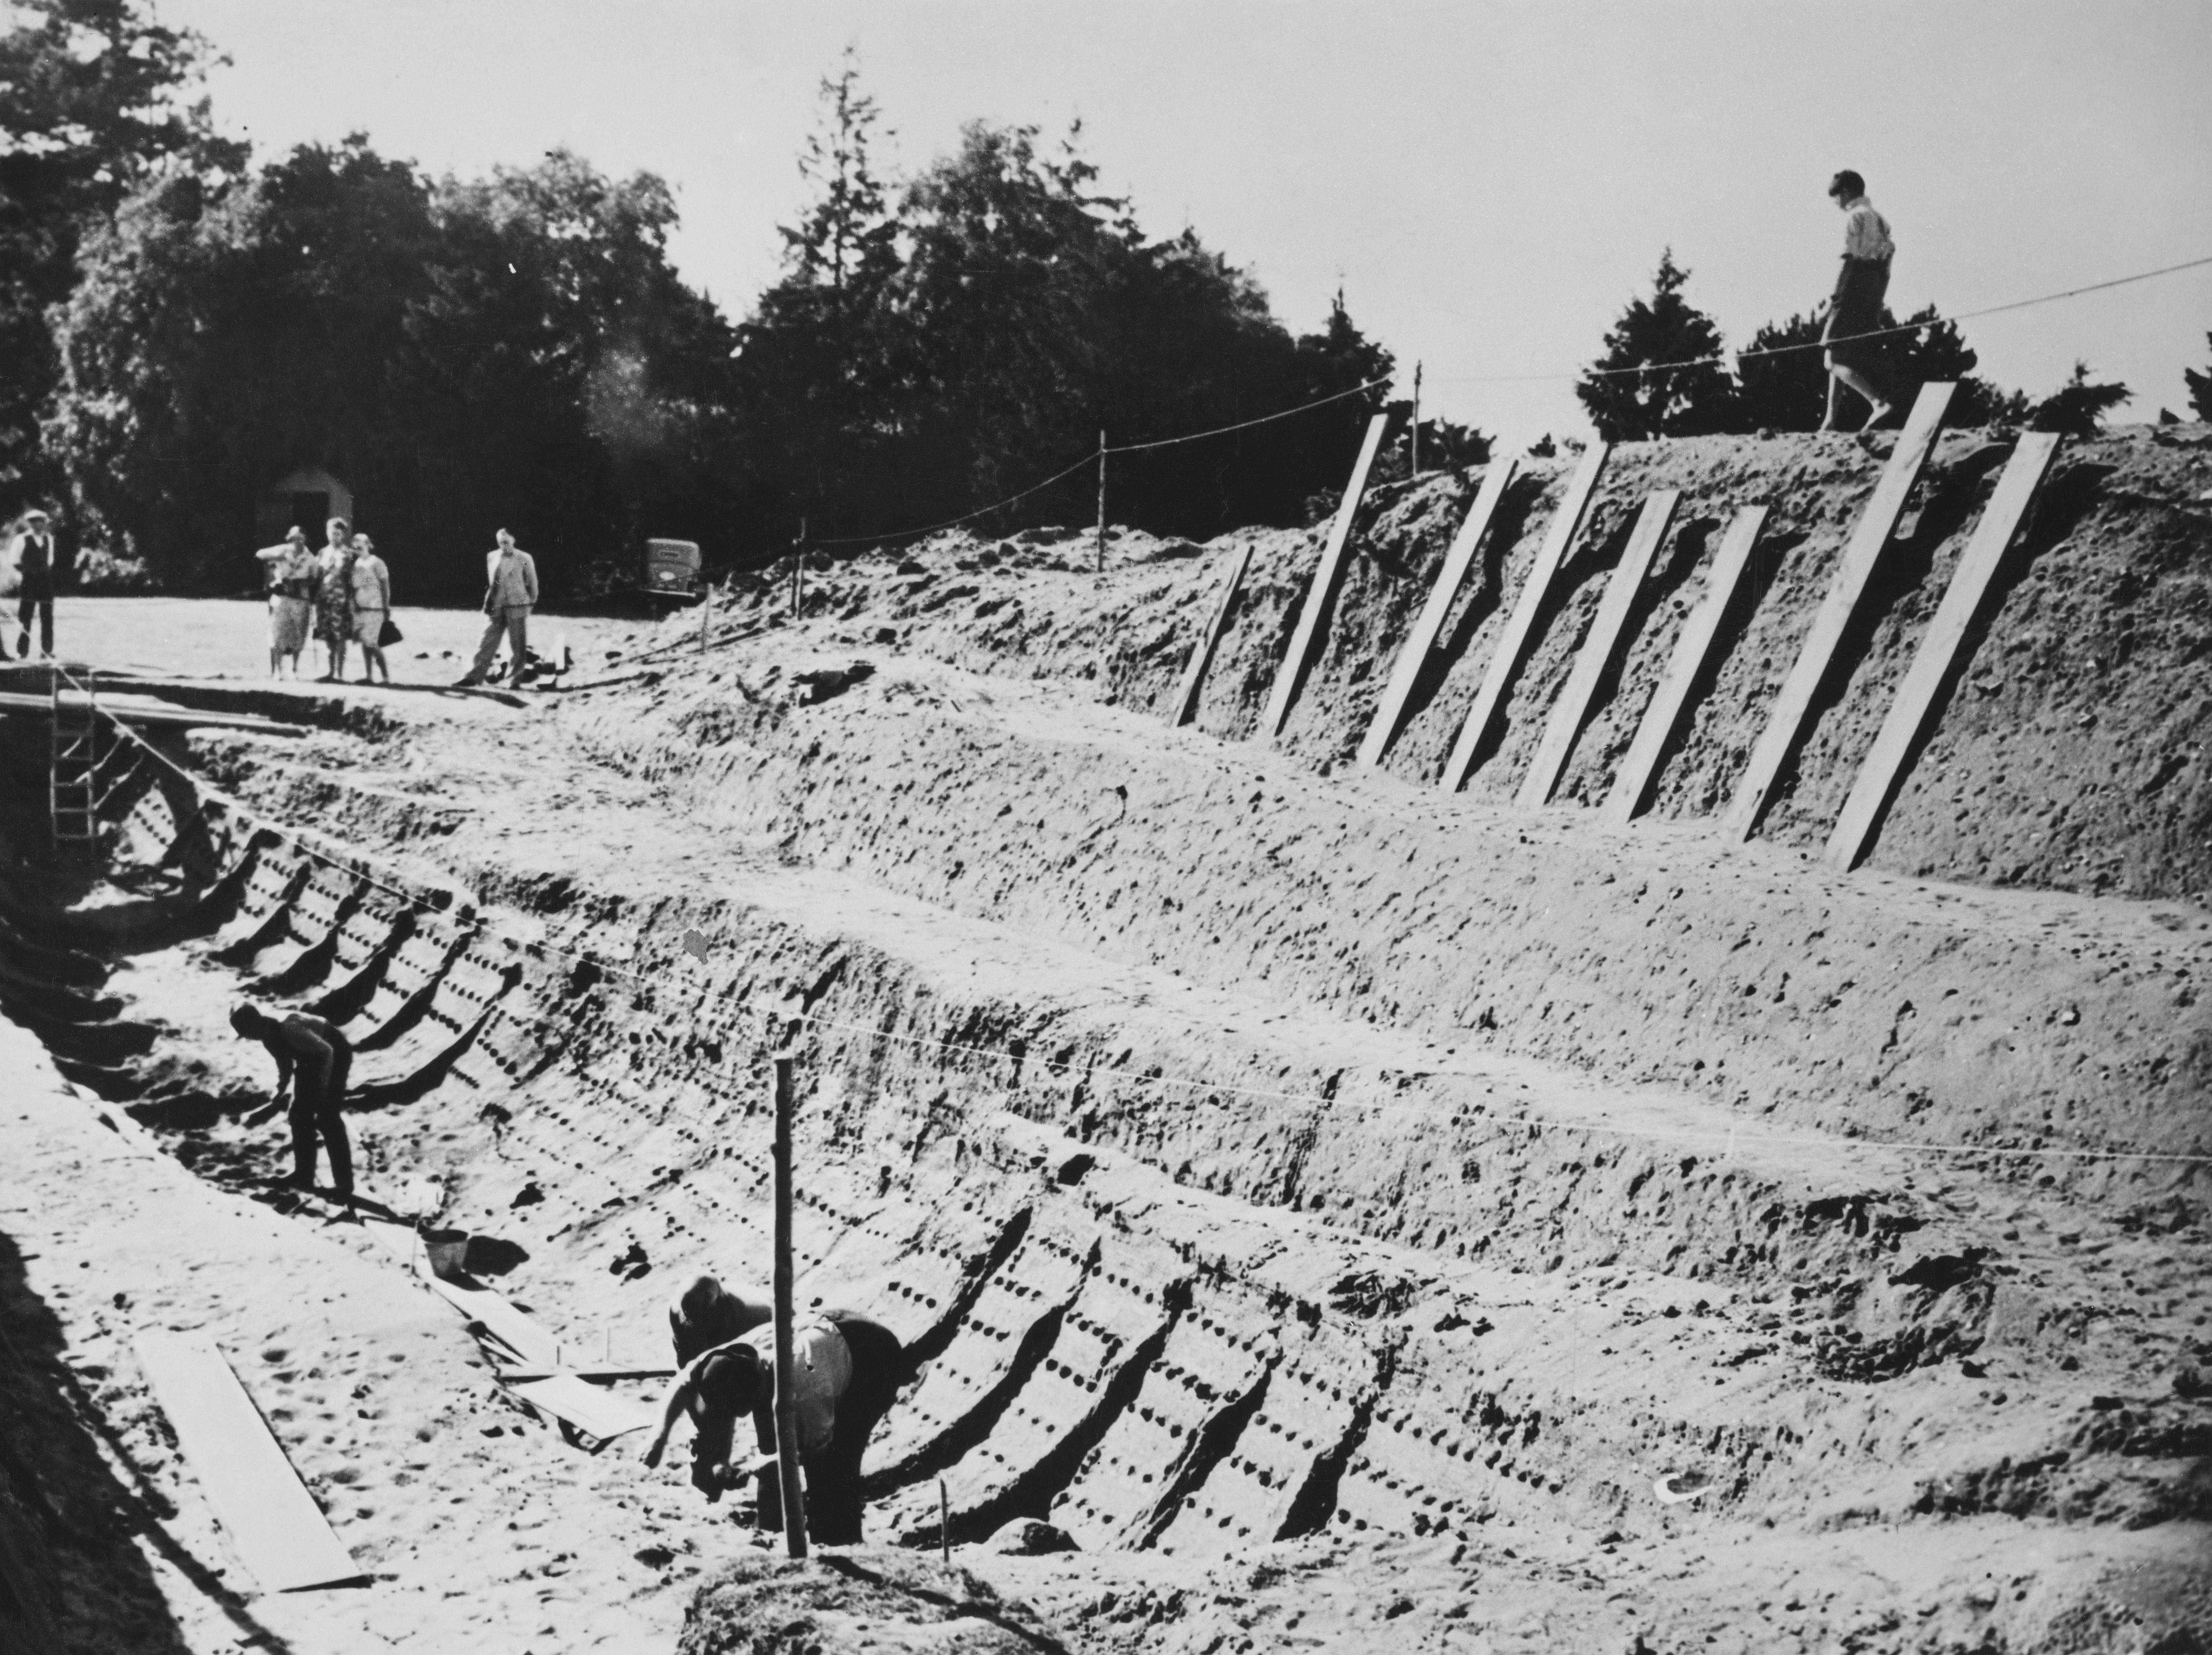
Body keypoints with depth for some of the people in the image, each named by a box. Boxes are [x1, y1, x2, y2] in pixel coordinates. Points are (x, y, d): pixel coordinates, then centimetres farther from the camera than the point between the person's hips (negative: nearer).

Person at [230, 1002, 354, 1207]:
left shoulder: (287, 1028, -34)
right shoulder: (270, 1035, -5)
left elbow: (326, 1051, -33)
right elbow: (286, 1065, 10)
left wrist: (322, 1088, -31)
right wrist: (280, 1092, -1)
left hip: (334, 1056, -9)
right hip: (311, 1059, 9)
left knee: (327, 1118, -14)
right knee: (301, 1114, 7)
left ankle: (345, 1187, -14)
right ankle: (304, 1177, 18)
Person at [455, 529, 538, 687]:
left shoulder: (524, 559, -3)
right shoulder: (491, 557, 8)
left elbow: (532, 582, 3)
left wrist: (531, 602, 5)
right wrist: (490, 600, 15)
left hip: (516, 607, -3)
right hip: (496, 608, 3)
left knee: (517, 645, 1)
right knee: (488, 642, 1)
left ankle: (516, 678, 9)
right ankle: (474, 676, 0)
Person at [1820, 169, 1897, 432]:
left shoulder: (1855, 217, -8)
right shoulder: (1879, 219, 17)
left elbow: (1850, 260, -15)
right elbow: (1886, 266, 16)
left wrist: (1835, 297, -13)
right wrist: (1878, 304, 19)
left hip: (1853, 296, -9)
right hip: (1873, 299, 9)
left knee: (1835, 360, -9)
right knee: (1841, 360, 16)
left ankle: (1879, 403, -25)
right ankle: (1831, 418, 15)